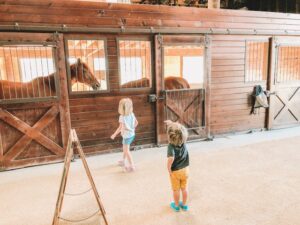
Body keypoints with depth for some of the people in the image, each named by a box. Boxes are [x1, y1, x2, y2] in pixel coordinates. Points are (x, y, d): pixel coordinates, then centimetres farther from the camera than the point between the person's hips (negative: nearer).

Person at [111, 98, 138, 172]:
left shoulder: (122, 117, -22)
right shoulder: (132, 114, -2)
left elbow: (120, 127, -24)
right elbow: (136, 122, 7)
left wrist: (114, 135, -15)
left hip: (126, 135, -8)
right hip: (132, 134, 8)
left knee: (127, 151, 3)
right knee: (125, 148, 26)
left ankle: (132, 166, 4)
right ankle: (123, 161, 42)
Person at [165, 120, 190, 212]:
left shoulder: (171, 145, -27)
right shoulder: (184, 141, -13)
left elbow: (171, 158, -40)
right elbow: (181, 129, 5)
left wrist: (169, 169, -26)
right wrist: (172, 123, 4)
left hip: (175, 171, -4)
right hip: (185, 169, 4)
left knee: (176, 190, 17)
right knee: (184, 188, 21)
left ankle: (176, 205, 36)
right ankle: (184, 205, 38)